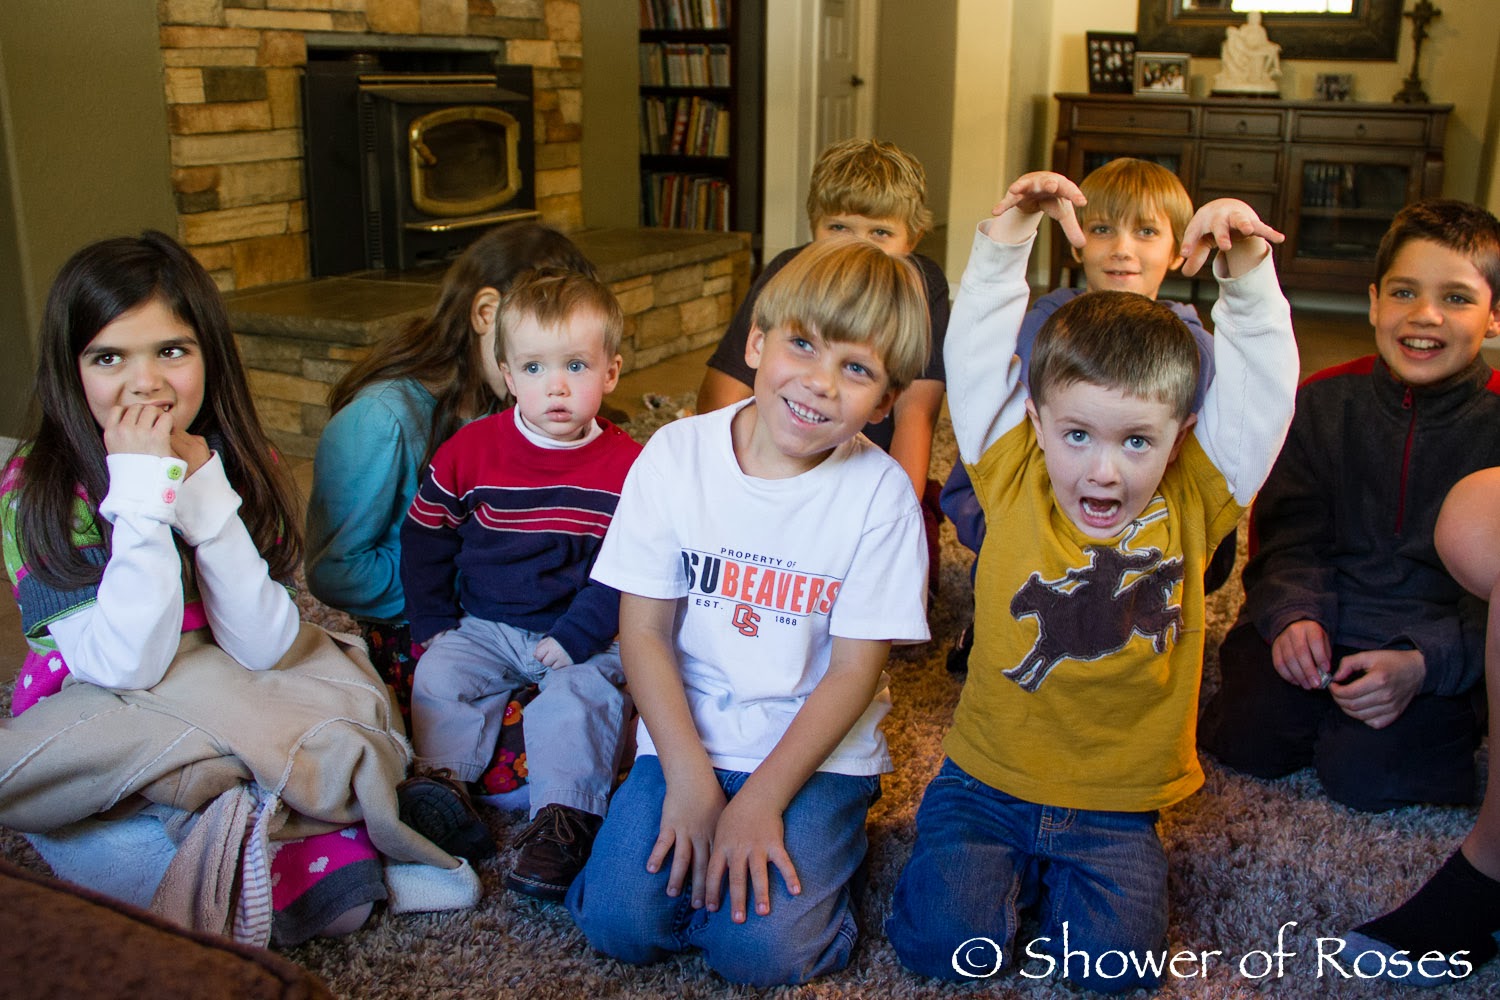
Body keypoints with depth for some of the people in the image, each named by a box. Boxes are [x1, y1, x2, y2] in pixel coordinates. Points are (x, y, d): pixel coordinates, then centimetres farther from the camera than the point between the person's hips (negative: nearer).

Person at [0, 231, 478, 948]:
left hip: (230, 713, 3)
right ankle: (342, 860, -18)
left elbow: (264, 649, -13)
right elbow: (125, 667, -22)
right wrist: (144, 492, -27)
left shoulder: (241, 463, -3)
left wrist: (206, 495, -22)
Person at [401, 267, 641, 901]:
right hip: (484, 625, 3)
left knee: (579, 694, -26)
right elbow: (423, 539, 6)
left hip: (586, 634, -3)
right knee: (439, 677, -18)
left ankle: (564, 817, -18)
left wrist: (578, 636, -16)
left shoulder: (627, 466, -9)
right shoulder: (471, 450, -3)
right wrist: (434, 626, 1)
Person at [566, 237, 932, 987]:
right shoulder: (676, 456, -8)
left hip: (818, 750, -2)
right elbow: (644, 630, -5)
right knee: (620, 921, -14)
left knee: (762, 948, -18)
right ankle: (695, 842, 15)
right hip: (687, 736, 2)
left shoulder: (880, 493, -12)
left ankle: (814, 841, 11)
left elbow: (855, 671, -10)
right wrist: (690, 778, -12)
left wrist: (761, 800, -15)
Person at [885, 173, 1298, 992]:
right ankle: (1008, 866, 15)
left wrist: (1248, 277, -18)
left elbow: (1261, 383, -7)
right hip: (987, 781, -1)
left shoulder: (1192, 504, -4)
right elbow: (977, 355, -9)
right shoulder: (1014, 482, -6)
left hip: (1117, 804, 1)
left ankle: (1059, 872, 16)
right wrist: (1005, 246, -15)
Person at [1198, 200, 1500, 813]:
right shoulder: (1322, 402, 2)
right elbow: (1290, 536, 2)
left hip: (1443, 647, -1)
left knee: (1362, 773, -20)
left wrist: (1423, 663, -23)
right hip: (1317, 626, 2)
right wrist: (1293, 614, -19)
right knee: (1250, 741, -19)